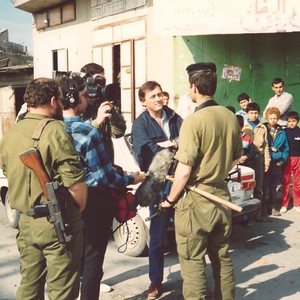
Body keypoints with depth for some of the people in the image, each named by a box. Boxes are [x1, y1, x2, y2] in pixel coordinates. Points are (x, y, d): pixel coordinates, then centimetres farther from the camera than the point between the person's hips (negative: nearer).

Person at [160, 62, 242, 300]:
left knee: (193, 262, 4)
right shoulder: (231, 117, 3)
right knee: (222, 258, 19)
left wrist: (170, 199, -5)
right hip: (222, 195, 7)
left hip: (196, 199, -7)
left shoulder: (194, 121, -18)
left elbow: (184, 171, -19)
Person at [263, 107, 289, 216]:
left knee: (273, 186, 12)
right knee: (264, 185, 1)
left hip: (276, 163, 3)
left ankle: (272, 206, 21)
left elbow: (286, 148, 11)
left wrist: (283, 160, 0)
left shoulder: (281, 132, 9)